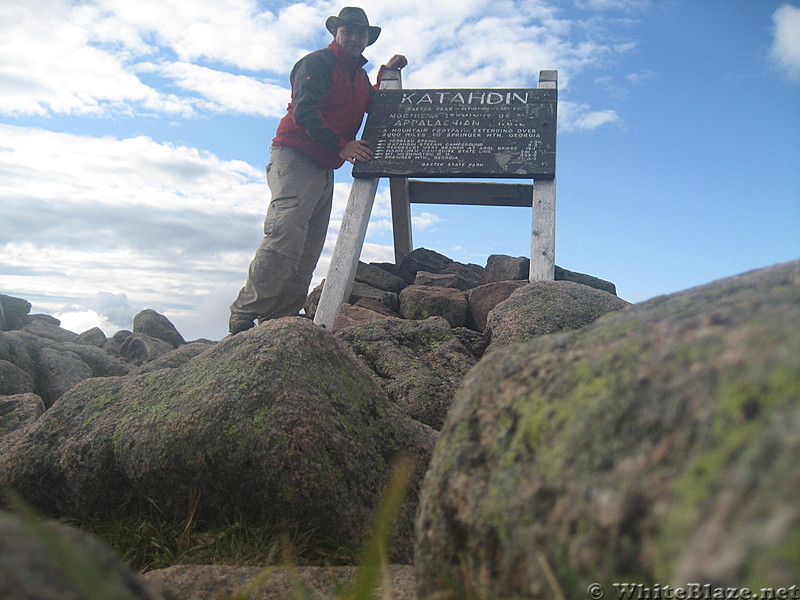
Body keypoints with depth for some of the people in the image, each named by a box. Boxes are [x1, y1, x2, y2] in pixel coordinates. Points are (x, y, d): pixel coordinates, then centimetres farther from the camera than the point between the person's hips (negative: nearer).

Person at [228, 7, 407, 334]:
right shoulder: (317, 62, -2)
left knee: (308, 253, 1)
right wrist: (341, 146, -19)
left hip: (325, 169, 9)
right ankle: (242, 320, -19)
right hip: (295, 157, -8)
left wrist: (387, 72, 21)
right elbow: (304, 112, -14)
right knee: (283, 240, -22)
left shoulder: (359, 74, 24)